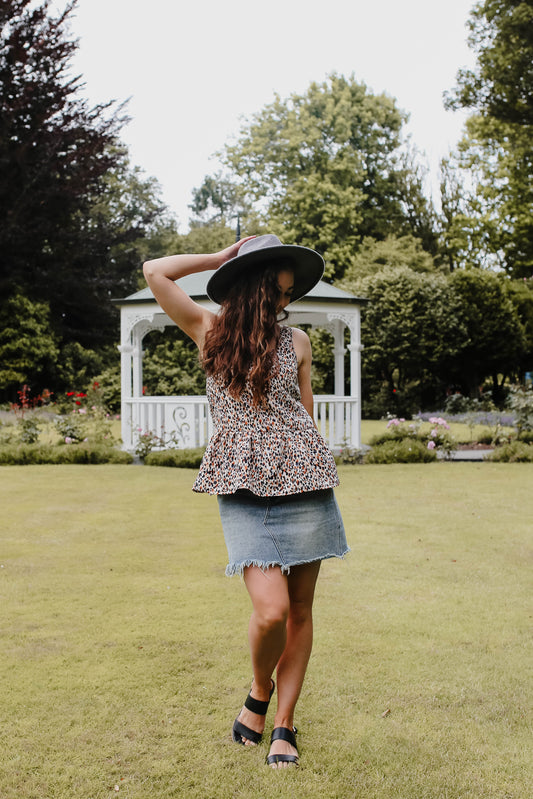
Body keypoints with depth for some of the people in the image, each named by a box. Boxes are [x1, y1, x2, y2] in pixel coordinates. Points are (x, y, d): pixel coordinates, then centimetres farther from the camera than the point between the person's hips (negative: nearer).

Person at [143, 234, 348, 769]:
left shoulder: (294, 342, 13)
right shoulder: (209, 331, 9)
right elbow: (155, 272, 1)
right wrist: (221, 258, 10)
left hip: (301, 483, 2)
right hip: (243, 490, -2)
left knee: (299, 609, 5)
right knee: (271, 610, -13)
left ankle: (284, 724, 22)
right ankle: (259, 693, 19)